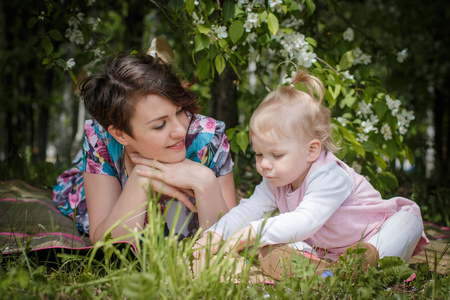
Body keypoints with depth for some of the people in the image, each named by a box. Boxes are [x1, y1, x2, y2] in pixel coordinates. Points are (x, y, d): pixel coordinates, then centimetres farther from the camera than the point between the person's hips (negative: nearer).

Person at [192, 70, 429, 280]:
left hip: (373, 233, -5)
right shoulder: (276, 179, -9)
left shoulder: (330, 176, -34)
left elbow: (305, 221, -46)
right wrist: (214, 235, -27)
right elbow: (249, 209, -10)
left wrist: (252, 233, -53)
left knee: (409, 219, -30)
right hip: (324, 249, 6)